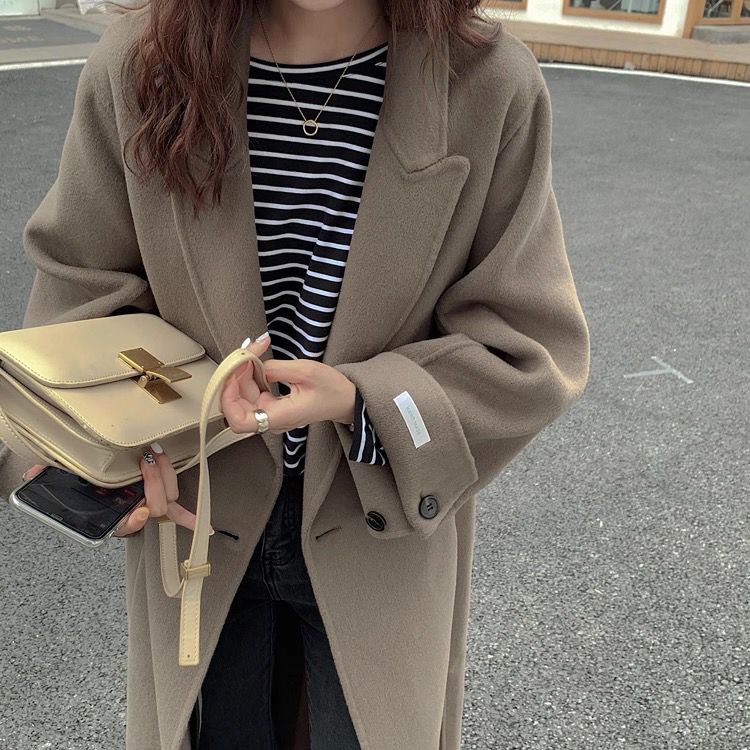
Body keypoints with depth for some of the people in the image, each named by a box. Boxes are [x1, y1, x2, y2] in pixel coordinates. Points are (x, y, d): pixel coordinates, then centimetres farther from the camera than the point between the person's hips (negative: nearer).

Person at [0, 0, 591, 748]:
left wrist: (360, 402, -28)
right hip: (196, 513, 2)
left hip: (380, 524, -1)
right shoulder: (137, 68, -13)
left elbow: (529, 343, -13)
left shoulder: (490, 87, -18)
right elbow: (82, 279, -1)